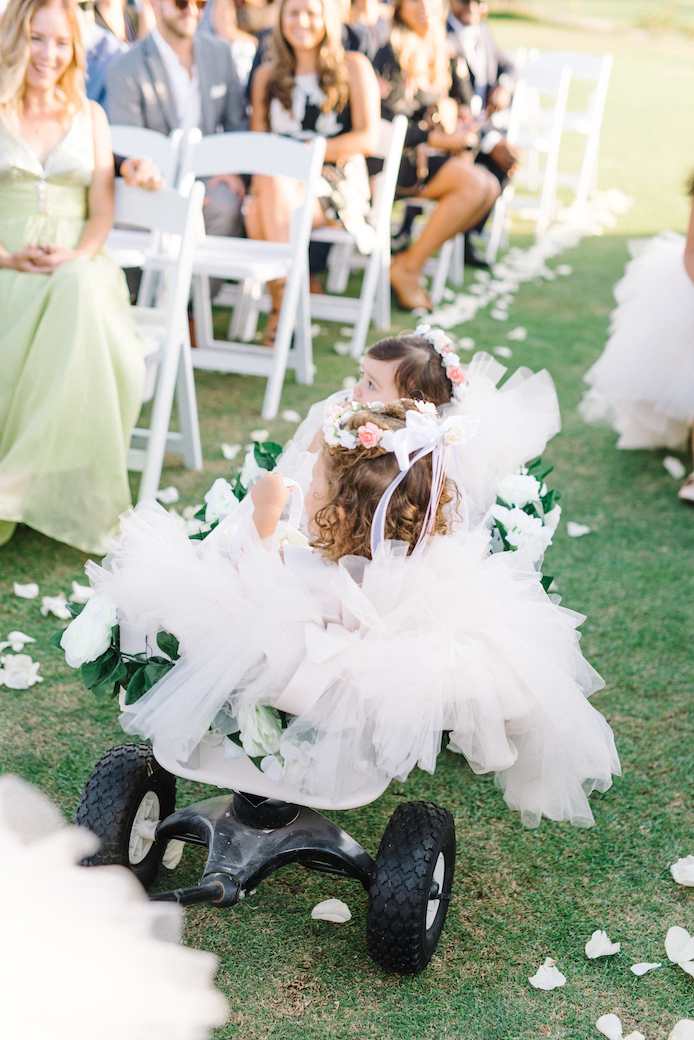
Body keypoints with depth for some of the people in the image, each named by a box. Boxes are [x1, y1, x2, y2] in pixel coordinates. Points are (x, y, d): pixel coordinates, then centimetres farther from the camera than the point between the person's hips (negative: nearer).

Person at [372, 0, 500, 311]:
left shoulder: (436, 53, 18)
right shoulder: (391, 54, -10)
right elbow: (384, 125, -16)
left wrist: (458, 135, 2)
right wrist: (442, 139, -14)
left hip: (425, 153, 9)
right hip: (393, 158, -8)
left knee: (490, 187, -11)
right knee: (473, 183, -24)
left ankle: (411, 259, -10)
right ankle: (407, 268, -18)